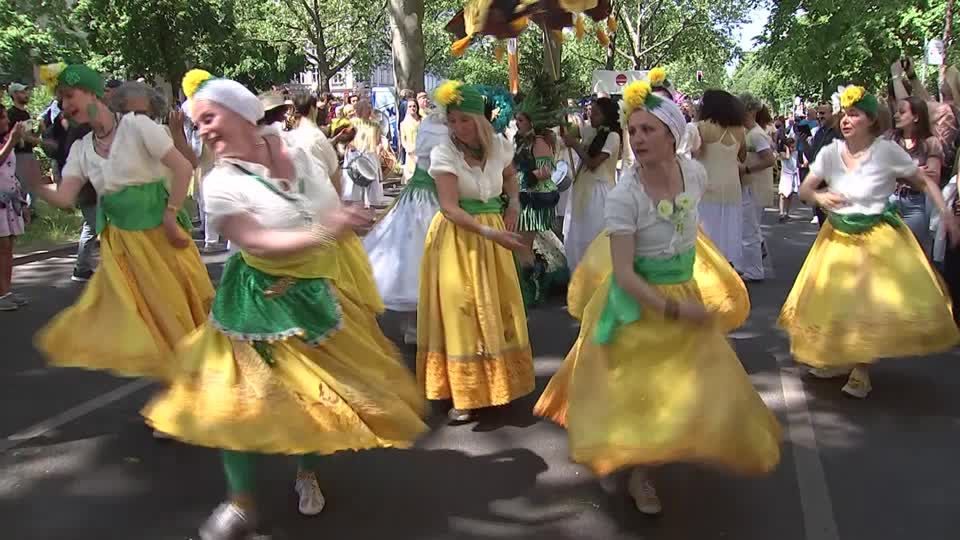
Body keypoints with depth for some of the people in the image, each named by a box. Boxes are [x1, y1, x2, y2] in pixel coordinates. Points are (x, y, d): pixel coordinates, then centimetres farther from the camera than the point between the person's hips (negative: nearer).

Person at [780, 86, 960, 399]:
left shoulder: (887, 151, -12)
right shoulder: (830, 153, -4)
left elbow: (925, 182, -4)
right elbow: (804, 190, 2)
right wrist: (819, 197, -20)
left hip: (878, 238, -3)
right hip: (838, 237, 3)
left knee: (875, 304, -5)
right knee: (835, 303, 9)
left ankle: (862, 369, 13)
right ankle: (839, 360, 31)